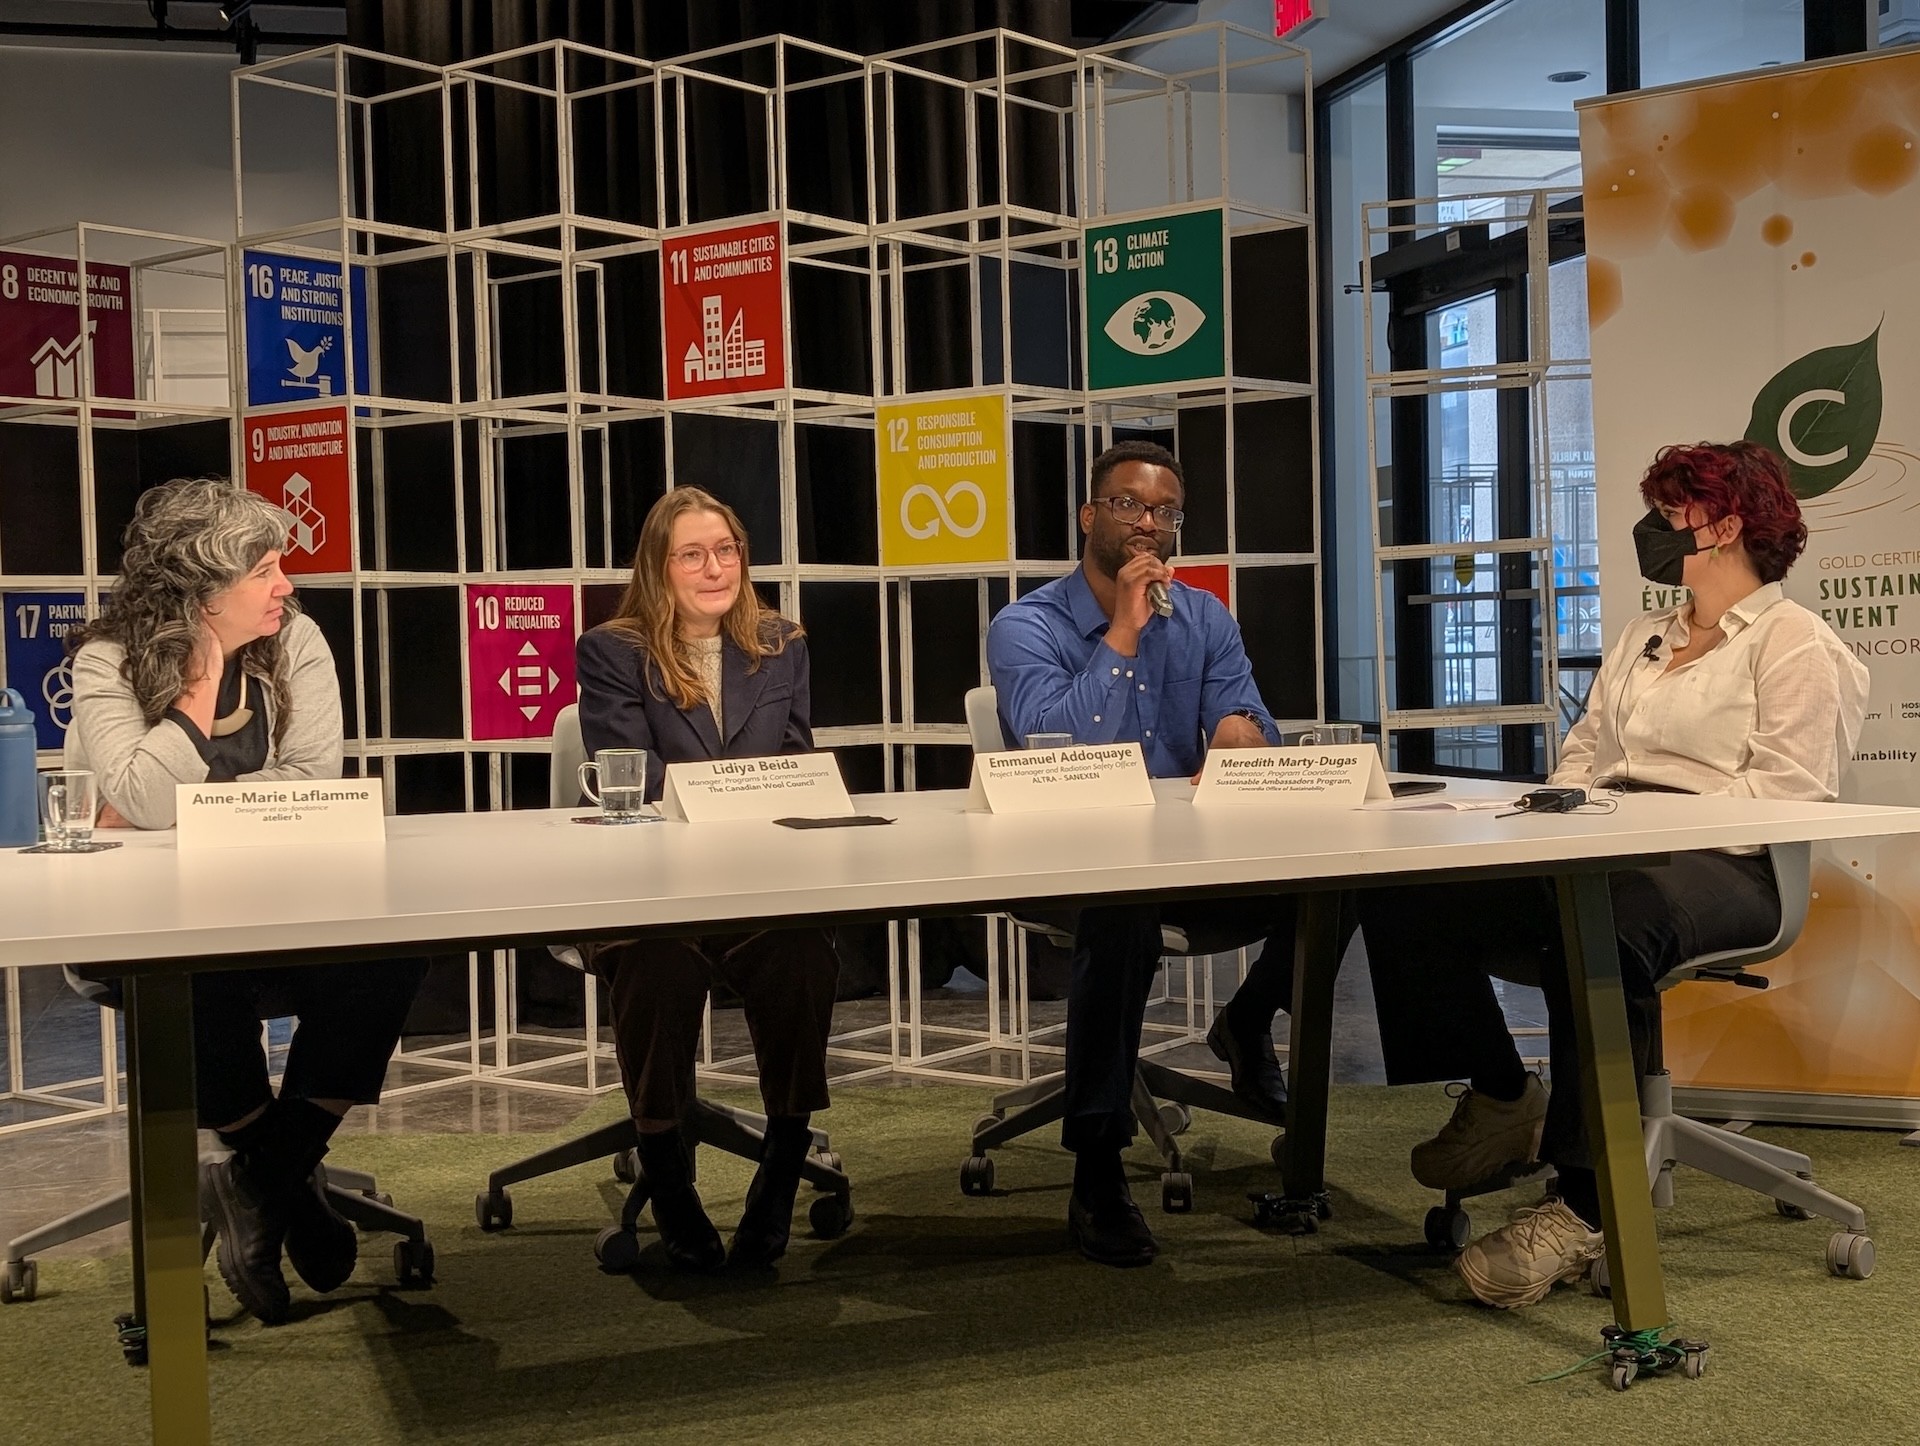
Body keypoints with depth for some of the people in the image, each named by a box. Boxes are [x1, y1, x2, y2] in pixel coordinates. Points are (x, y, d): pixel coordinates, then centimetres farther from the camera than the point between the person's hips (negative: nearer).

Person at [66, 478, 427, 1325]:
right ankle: (286, 1174, -6)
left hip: (281, 902, 3)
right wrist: (203, 679, -15)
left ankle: (267, 1175, -6)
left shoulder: (293, 641, 1)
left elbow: (316, 778, -10)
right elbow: (142, 803, -21)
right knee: (194, 972, -36)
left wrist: (180, 808, -14)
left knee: (390, 950, -26)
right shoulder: (110, 660, -6)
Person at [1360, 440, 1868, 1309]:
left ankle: (1581, 1207, -37)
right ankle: (1501, 1102, 1)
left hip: (1721, 868, -7)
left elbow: (1786, 789, -10)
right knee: (1404, 897, -15)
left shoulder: (1795, 643, 4)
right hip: (1597, 856, 8)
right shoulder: (1640, 640, 30)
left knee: (1603, 920, -44)